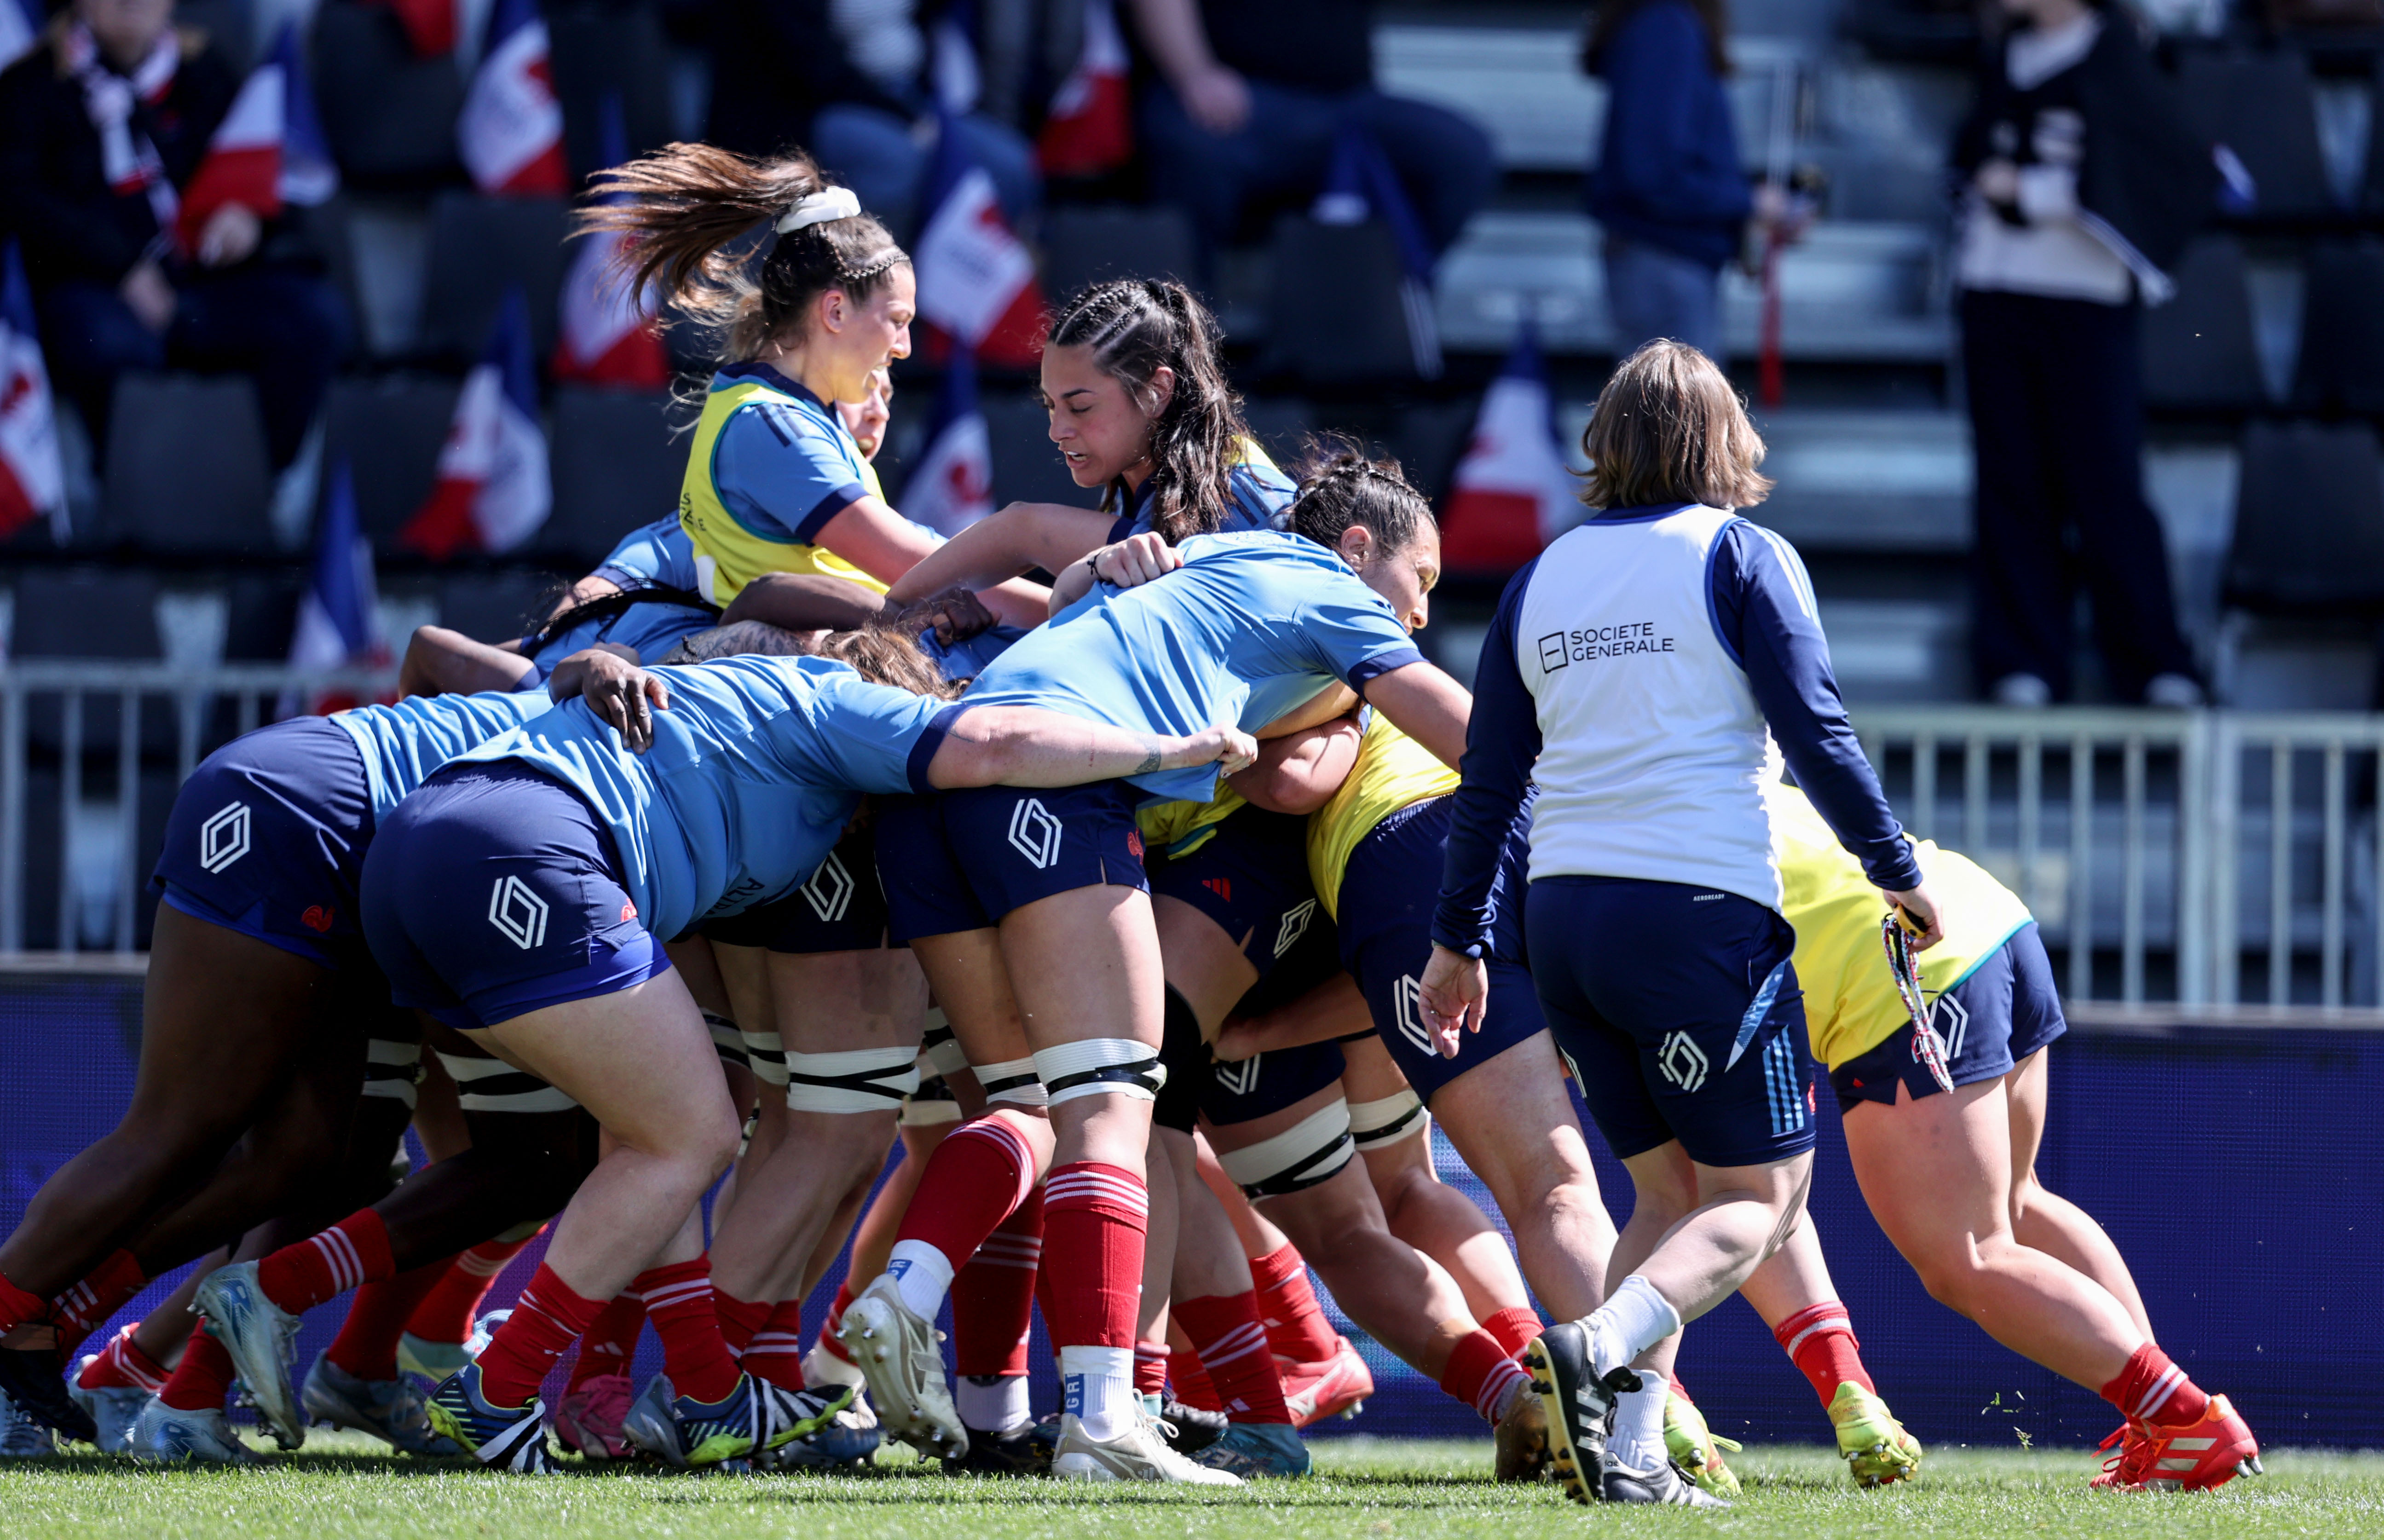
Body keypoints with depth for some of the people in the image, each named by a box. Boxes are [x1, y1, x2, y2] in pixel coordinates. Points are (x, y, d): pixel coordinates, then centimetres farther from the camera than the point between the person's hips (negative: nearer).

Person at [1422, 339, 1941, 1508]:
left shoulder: (1543, 578, 13)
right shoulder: (1740, 557, -2)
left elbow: (1490, 776, 14)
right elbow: (1814, 733, -7)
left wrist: (1460, 938, 21)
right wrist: (1896, 871, 4)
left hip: (1564, 916, 6)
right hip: (1703, 907, -6)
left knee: (1668, 1191, 15)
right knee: (1759, 1193, 0)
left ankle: (1626, 1447, -1)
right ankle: (1603, 1349, -26)